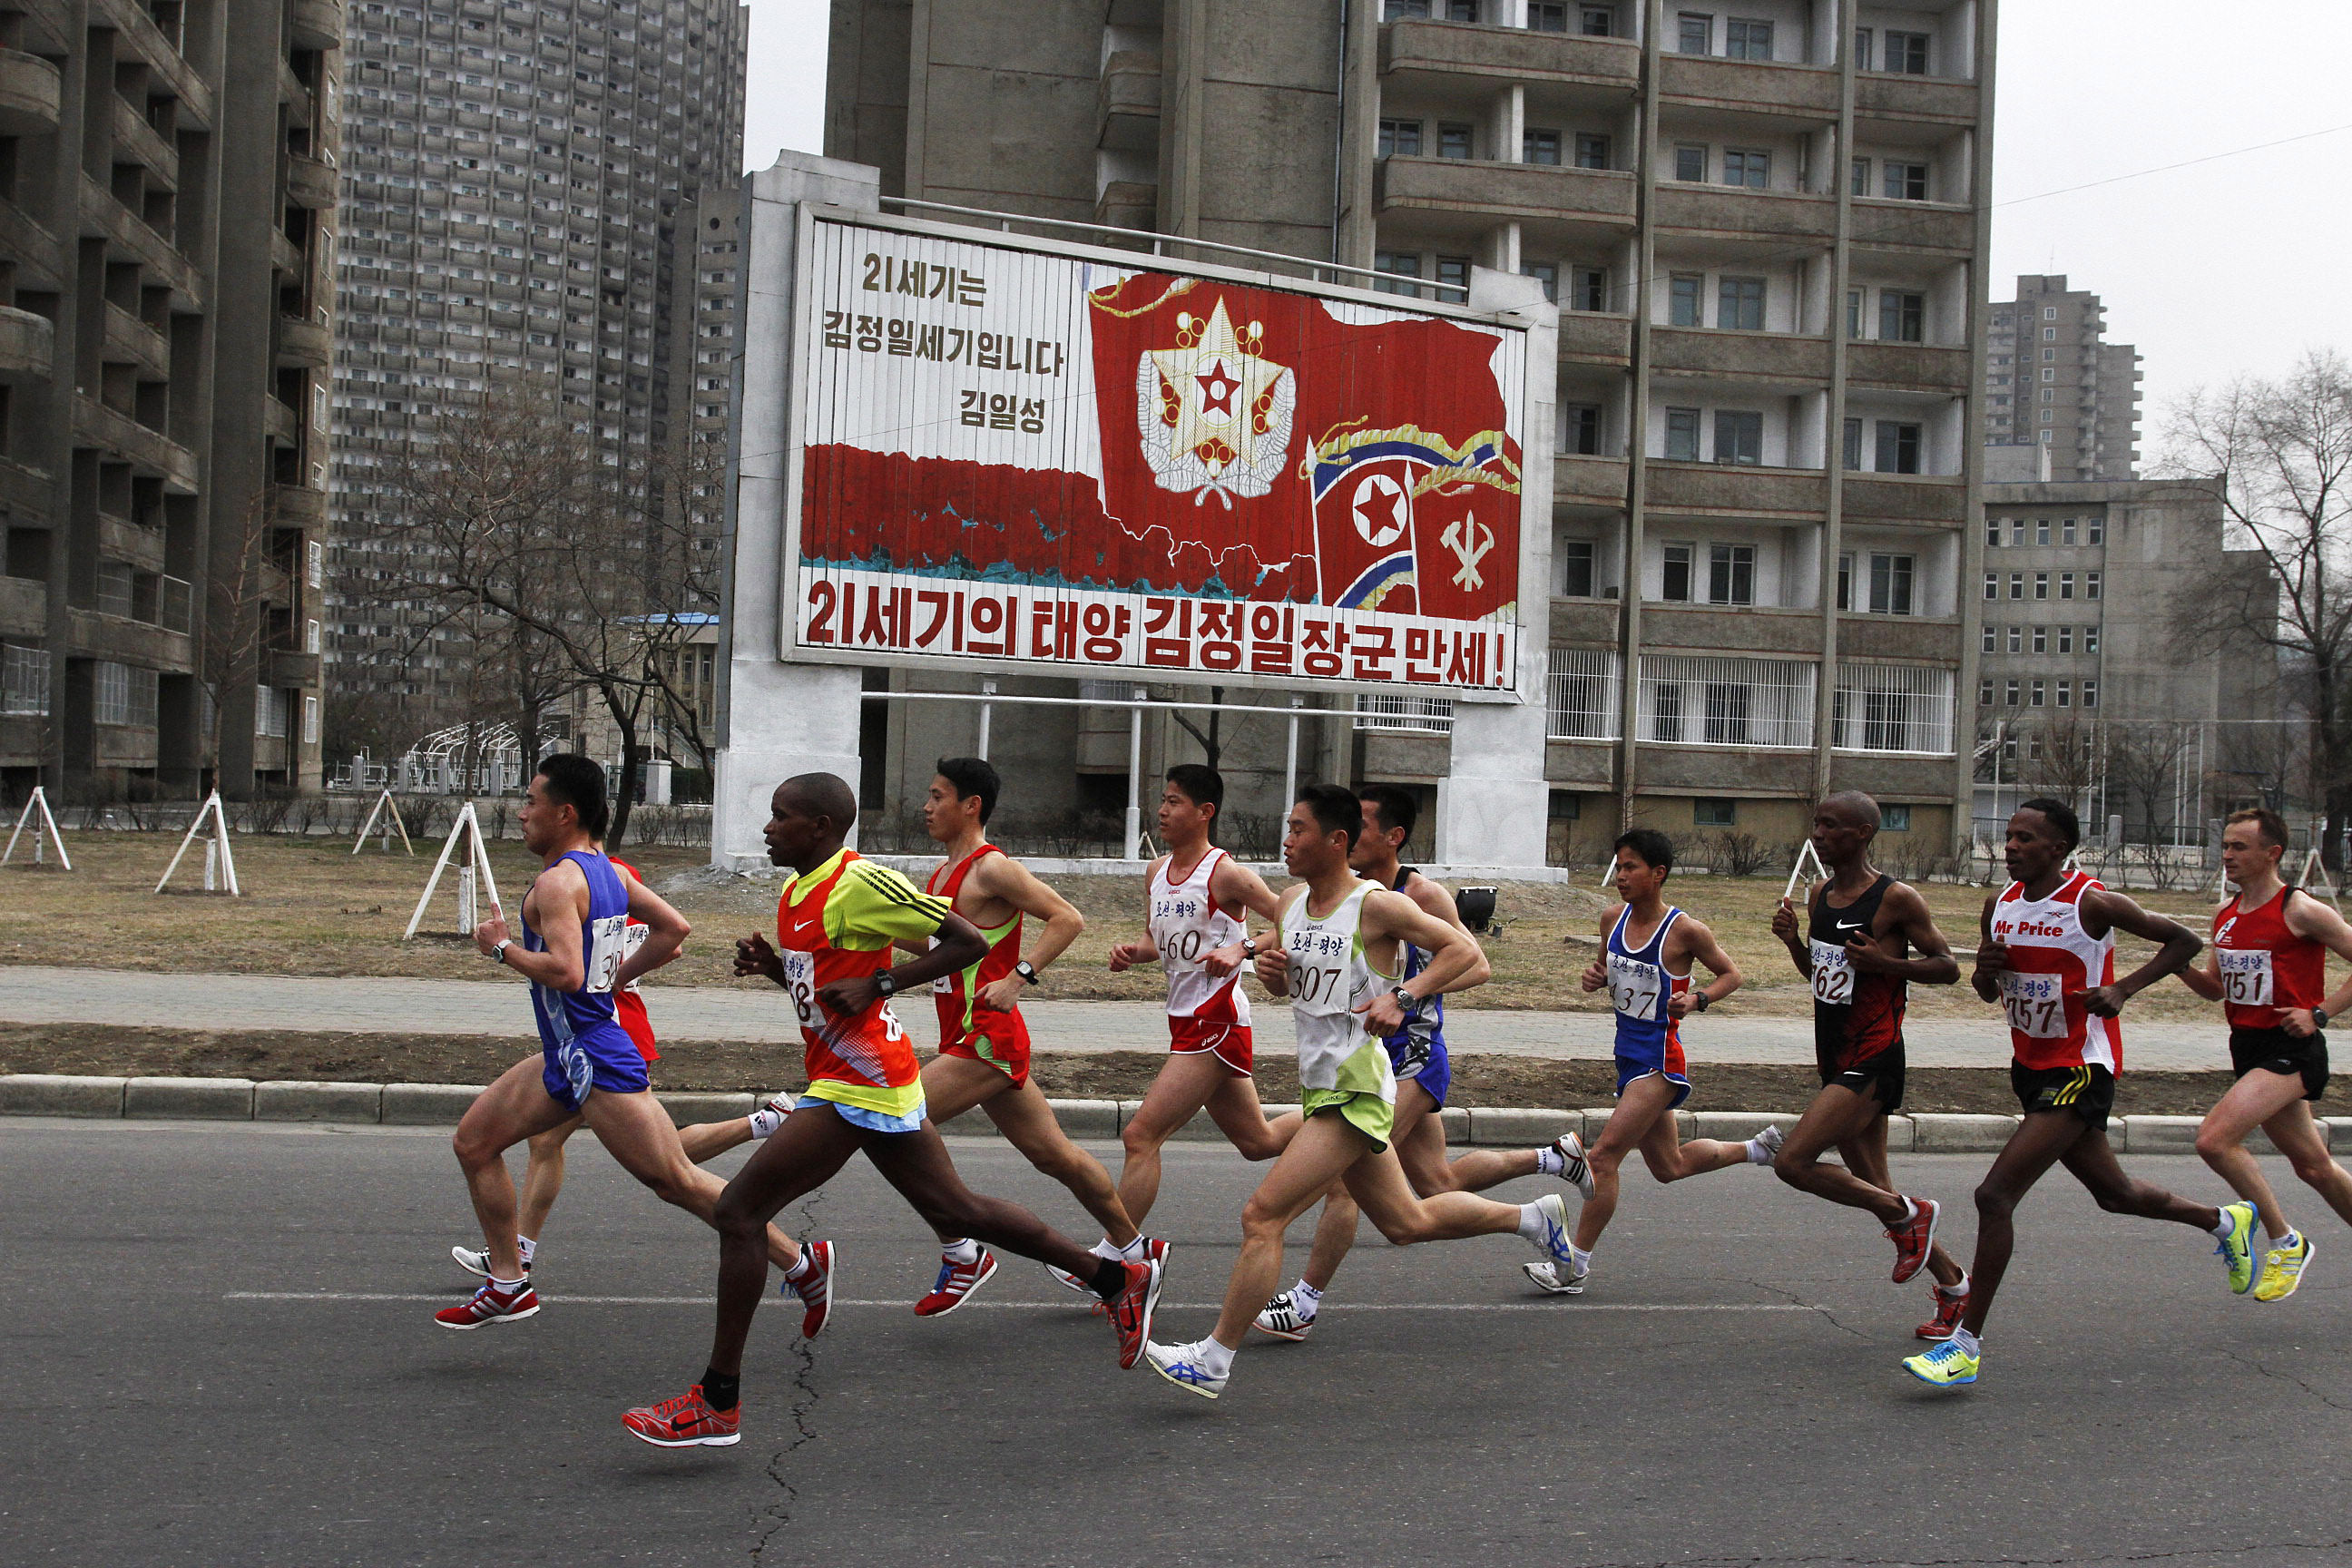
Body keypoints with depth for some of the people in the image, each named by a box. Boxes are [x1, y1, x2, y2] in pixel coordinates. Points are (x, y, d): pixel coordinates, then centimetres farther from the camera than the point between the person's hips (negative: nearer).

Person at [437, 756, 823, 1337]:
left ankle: (802, 1265, 0)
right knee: (473, 1142, 15)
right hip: (566, 1059, 11)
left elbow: (566, 973, -30)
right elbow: (675, 929, 14)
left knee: (678, 1182, -6)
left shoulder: (557, 882, -18)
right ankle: (508, 1286, 22)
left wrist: (502, 948, -15)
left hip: (596, 1064, -11)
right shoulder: (607, 871, 10)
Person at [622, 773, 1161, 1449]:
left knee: (738, 1211, -8)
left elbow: (970, 941, -15)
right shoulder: (798, 892, 13)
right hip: (863, 1082, 10)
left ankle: (717, 1402, 0)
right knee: (955, 1212, 16)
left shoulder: (860, 883, -15)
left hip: (858, 1085, -10)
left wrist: (879, 984, -18)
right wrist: (769, 963, 6)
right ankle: (1119, 1278, 24)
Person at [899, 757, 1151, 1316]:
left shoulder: (991, 868, -12)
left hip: (989, 1037, -9)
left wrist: (1018, 978, -22)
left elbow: (1068, 919, -15)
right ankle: (1130, 1246, 28)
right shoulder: (944, 872, 15)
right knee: (1053, 1153, 15)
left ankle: (962, 1254, -5)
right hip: (966, 1037, 9)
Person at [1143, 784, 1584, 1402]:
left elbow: (1468, 956, -12)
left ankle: (1212, 1360, -5)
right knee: (1407, 1222, 20)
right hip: (1321, 1088, 9)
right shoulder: (1291, 904, 9)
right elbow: (1285, 987, 23)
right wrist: (1271, 971, 0)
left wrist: (1402, 997, -22)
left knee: (1262, 1216, -13)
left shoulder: (1377, 905, -14)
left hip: (1355, 1092, -9)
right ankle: (1534, 1216, 38)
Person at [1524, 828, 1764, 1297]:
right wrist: (1594, 977, -2)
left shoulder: (1684, 930, -13)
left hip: (1660, 1061, -8)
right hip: (1629, 1055, 8)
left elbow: (1731, 974, 0)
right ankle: (1756, 1150, 42)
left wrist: (1697, 999, -18)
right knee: (1670, 1166, 20)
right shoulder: (1613, 921, 4)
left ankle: (1575, 1266, -7)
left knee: (1604, 1155, -13)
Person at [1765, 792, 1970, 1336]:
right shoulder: (1820, 896, 10)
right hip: (1836, 1060, 8)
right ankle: (1952, 1283, 30)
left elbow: (1948, 967, -9)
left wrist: (1884, 962, -21)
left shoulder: (1896, 899, -13)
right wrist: (1793, 941, 1)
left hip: (1872, 1062, -8)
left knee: (1793, 1161, -16)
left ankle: (1908, 1215, 5)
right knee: (1872, 1186, 14)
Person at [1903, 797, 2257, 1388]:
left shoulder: (2093, 903, -15)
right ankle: (2225, 1221, 50)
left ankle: (1967, 1345, -11)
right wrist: (1986, 969, -8)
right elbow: (1989, 993, 15)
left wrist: (2123, 989, -18)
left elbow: (2185, 941, -6)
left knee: (1995, 1195, -17)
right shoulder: (1999, 904, 4)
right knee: (2115, 1193, 23)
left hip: (2080, 1070, -8)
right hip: (2031, 1068, 8)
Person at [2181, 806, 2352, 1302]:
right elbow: (2217, 988, 19)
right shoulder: (2226, 915, 10)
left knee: (2214, 1137, -20)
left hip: (2291, 1051, -8)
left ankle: (2284, 1242, -2)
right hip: (2248, 1049, 8)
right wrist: (2182, 967, 0)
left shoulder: (2301, 911, -12)